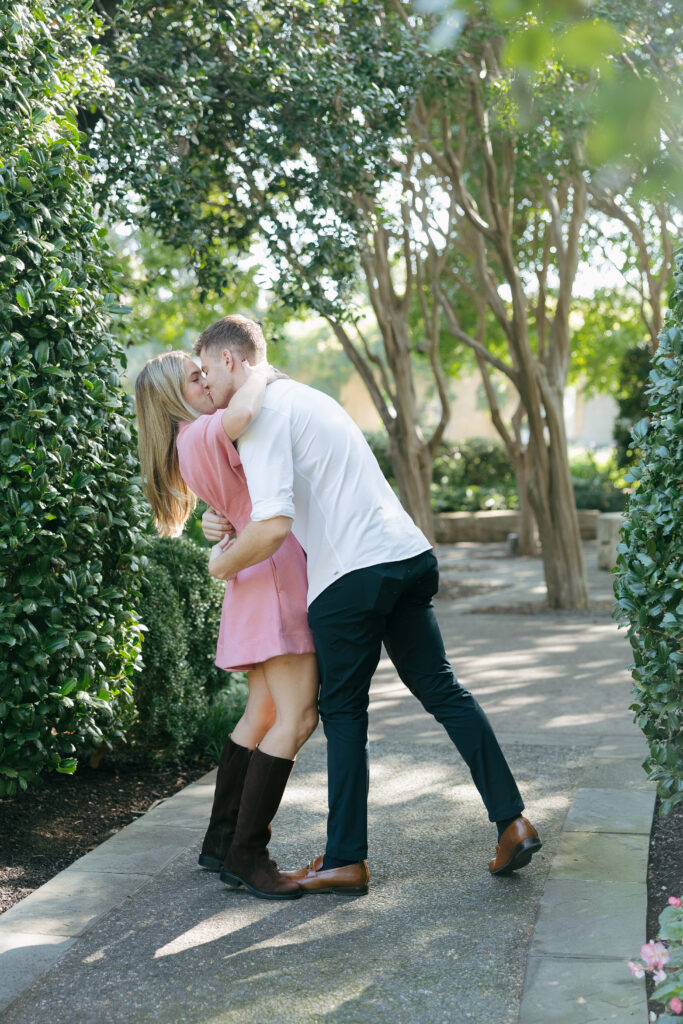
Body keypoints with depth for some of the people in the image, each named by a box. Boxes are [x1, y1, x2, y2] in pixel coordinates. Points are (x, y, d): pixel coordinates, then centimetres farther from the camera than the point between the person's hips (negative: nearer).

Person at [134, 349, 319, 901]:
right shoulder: (200, 434, -12)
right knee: (297, 717, -13)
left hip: (277, 577, 11)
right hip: (271, 572, -11)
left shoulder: (206, 439, 20)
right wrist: (260, 374, -13)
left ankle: (221, 842, 22)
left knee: (263, 715, 14)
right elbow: (241, 413, -33)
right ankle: (246, 855, -8)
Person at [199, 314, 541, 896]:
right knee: (440, 688, 14)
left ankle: (346, 861, 14)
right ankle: (513, 821, 11)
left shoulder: (261, 415, -7)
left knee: (343, 711, 5)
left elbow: (274, 526, -19)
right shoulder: (306, 397, 23)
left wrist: (224, 563, -1)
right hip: (410, 553, 8)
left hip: (352, 573, -8)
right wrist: (227, 522, 16)